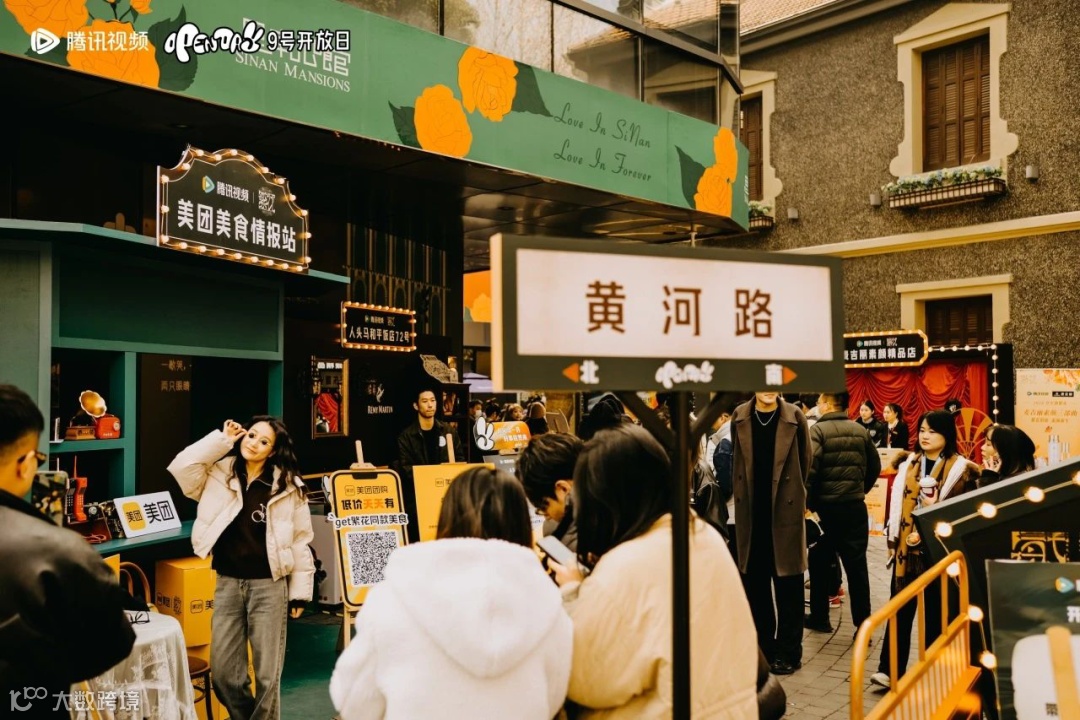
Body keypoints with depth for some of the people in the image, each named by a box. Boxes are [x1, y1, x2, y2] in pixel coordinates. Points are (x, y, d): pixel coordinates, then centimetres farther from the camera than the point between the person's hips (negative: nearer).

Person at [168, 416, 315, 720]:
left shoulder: (287, 485, -3)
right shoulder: (219, 472, 3)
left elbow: (301, 539, 0)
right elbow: (181, 467, -15)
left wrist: (300, 591, -2)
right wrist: (221, 440, -9)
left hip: (269, 585, -2)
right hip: (227, 583, 3)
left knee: (267, 674, 5)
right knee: (222, 672, 10)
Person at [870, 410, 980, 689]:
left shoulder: (962, 469, -3)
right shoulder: (908, 464, 10)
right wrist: (892, 540, 7)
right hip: (907, 548, 3)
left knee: (935, 611, 8)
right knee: (900, 610, 3)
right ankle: (890, 670, 4)